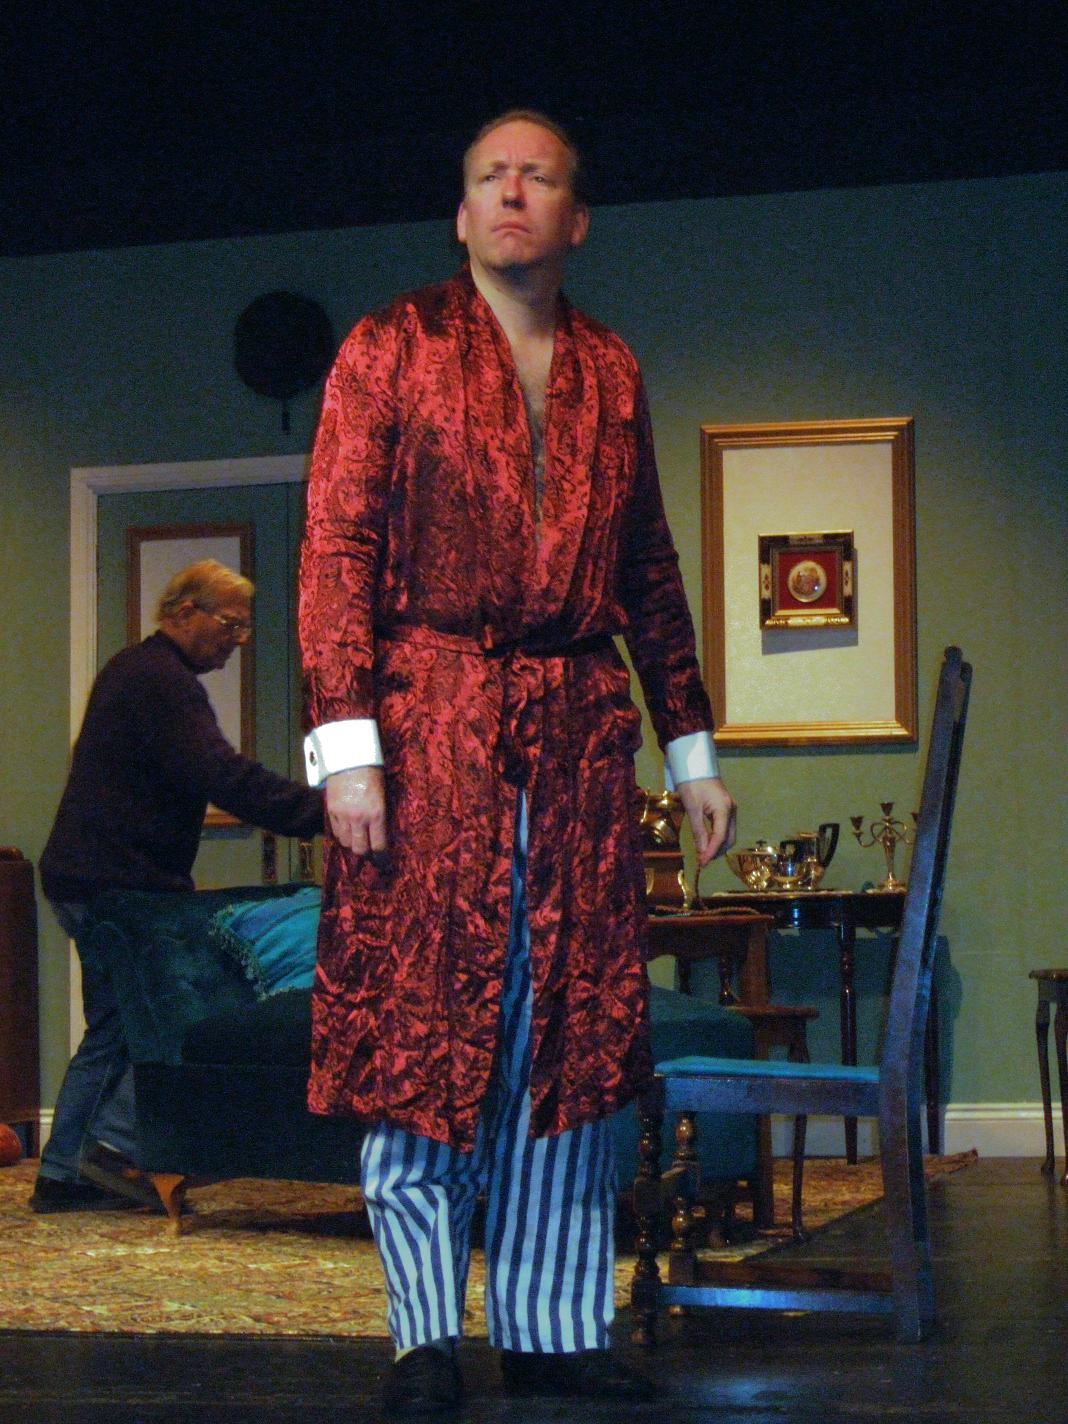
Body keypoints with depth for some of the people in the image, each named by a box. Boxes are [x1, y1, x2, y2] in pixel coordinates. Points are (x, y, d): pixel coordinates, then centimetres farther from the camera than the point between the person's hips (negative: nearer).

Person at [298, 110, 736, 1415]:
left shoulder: (611, 375, 16)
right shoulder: (390, 349, 4)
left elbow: (649, 572, 20)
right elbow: (337, 548, -2)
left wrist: (692, 752, 17)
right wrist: (345, 744, -12)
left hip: (577, 735, 4)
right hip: (428, 722, -4)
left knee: (568, 1035, 3)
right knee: (420, 1022, -3)